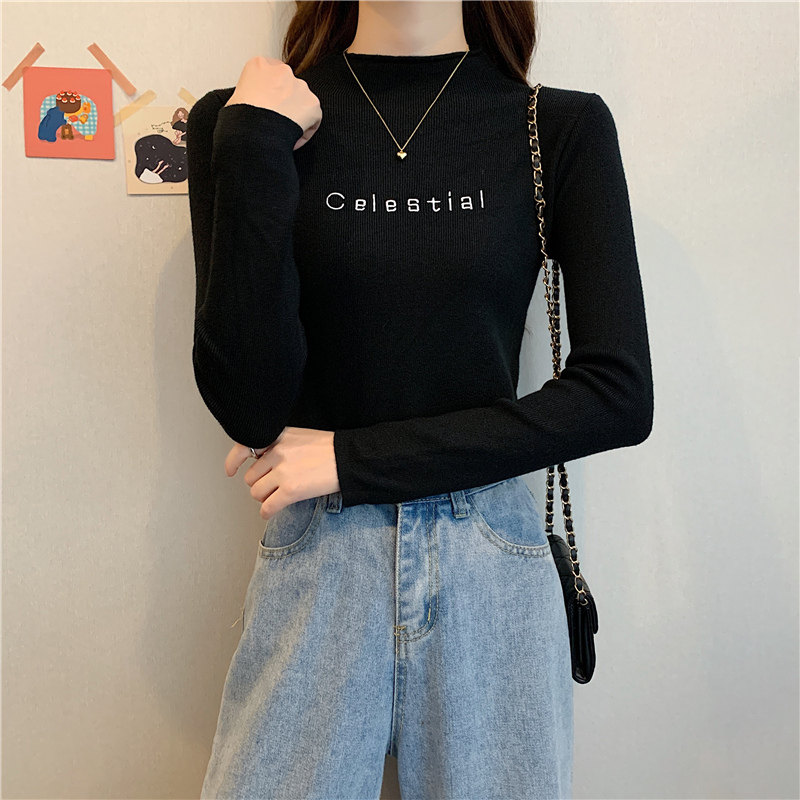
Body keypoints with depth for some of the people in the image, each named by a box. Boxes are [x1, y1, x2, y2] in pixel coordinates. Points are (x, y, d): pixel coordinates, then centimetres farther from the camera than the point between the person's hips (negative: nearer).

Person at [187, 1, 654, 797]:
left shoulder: (563, 127, -1)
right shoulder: (238, 118, -1)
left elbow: (618, 395, -8)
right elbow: (248, 404, -10)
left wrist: (356, 458, -10)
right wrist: (253, 150, -15)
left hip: (492, 564, 1)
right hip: (317, 561, 0)